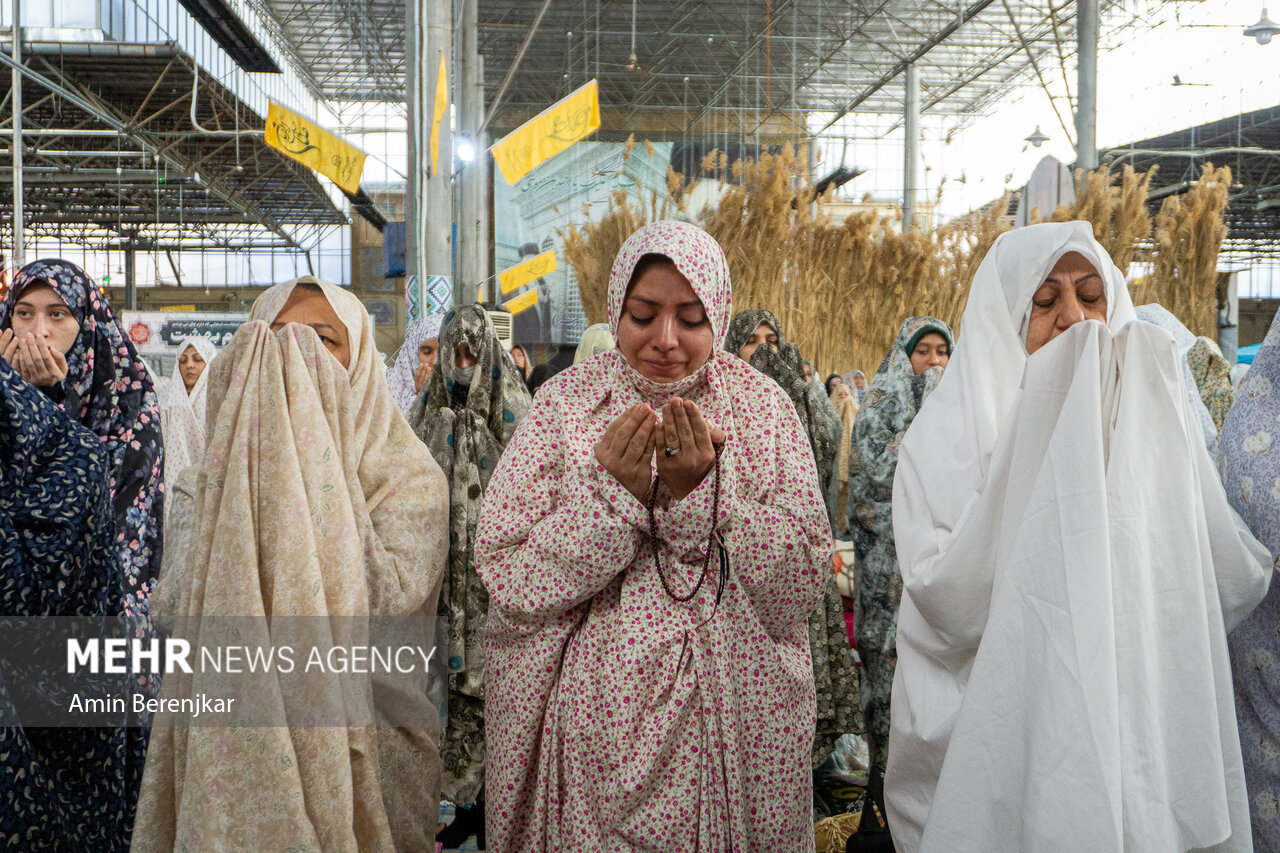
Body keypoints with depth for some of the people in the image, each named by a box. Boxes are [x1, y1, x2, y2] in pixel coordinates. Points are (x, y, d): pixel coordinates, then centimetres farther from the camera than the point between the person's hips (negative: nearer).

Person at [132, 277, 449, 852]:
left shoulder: (409, 479, -2)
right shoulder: (213, 479, 8)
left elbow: (392, 601, -18)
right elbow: (174, 609, -5)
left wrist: (317, 480, -15)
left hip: (357, 753, -2)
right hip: (228, 749, 2)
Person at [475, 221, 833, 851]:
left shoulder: (761, 404, -2)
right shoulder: (564, 403, -4)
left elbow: (803, 587, -9)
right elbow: (506, 582, -11)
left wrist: (703, 488, -20)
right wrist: (612, 492, -23)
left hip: (734, 726, 1)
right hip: (592, 730, 0)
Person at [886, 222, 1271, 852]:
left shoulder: (1149, 422, 5)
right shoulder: (946, 433, -7)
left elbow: (1236, 586, -1)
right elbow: (943, 601, -19)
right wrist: (1036, 460, -22)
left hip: (1139, 728, 3)